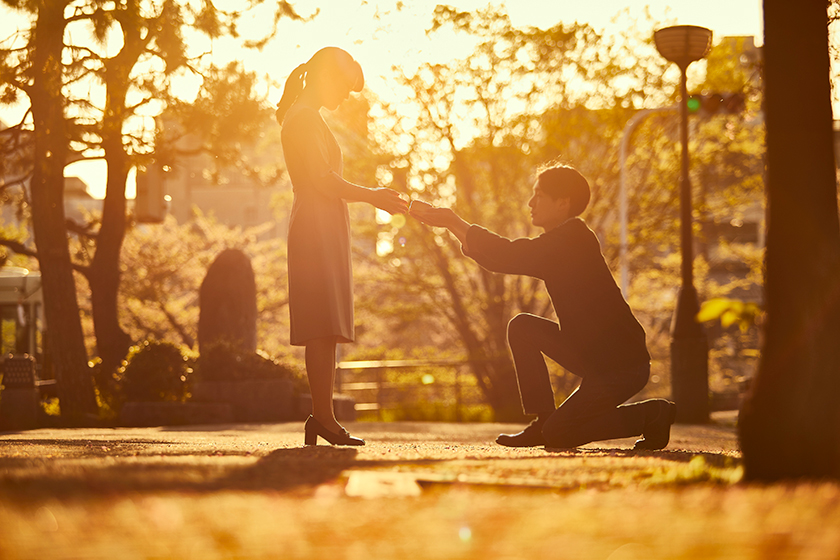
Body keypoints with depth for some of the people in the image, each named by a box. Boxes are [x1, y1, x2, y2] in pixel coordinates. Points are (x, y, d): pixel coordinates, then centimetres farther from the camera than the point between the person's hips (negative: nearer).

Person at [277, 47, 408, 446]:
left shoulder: (305, 118, 24)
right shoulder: (305, 117, -7)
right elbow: (323, 180, -15)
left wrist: (372, 196, 18)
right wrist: (372, 197, -6)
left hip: (322, 229, 10)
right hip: (317, 228, -10)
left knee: (325, 329, 6)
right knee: (323, 327, -13)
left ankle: (322, 418, 4)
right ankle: (323, 417, -15)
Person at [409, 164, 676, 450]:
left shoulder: (573, 238, -17)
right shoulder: (557, 244, 14)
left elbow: (509, 255, -26)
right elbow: (500, 259, 15)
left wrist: (455, 222, -21)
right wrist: (452, 224, 6)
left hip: (623, 364, -9)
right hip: (591, 356, 9)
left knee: (557, 436, -10)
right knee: (522, 327, 5)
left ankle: (652, 414, 2)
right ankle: (543, 422, 8)